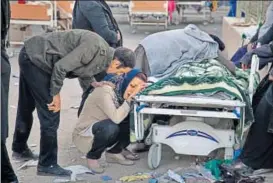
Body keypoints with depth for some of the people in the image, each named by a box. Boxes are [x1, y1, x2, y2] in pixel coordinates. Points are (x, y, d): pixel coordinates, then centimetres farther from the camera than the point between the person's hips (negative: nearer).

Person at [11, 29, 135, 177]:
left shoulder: (102, 56, 5)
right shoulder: (95, 47, -24)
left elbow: (86, 76, 20)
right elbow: (60, 66, -25)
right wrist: (56, 94, -12)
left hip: (31, 57, 10)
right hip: (36, 59, -10)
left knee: (26, 107, 26)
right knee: (50, 115, -5)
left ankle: (19, 148, 45)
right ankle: (47, 165, 7)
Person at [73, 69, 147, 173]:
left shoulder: (122, 91, -3)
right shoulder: (105, 91, -26)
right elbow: (116, 118, -38)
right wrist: (130, 98, -32)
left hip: (104, 132, 7)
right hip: (84, 135, -7)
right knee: (111, 127, -36)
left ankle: (114, 153, 8)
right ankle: (92, 157, -8)